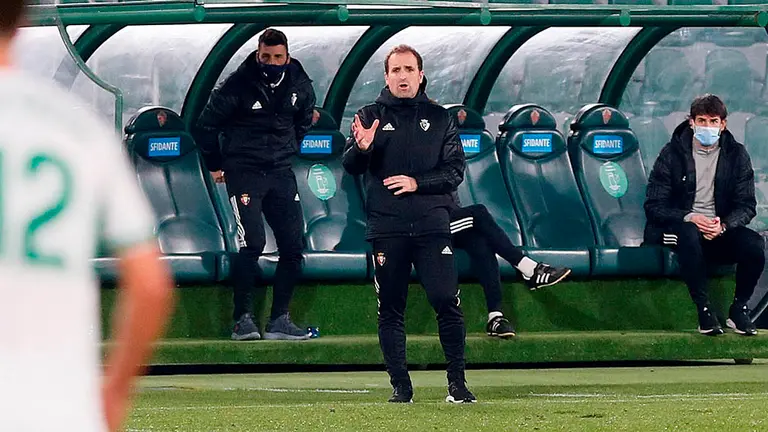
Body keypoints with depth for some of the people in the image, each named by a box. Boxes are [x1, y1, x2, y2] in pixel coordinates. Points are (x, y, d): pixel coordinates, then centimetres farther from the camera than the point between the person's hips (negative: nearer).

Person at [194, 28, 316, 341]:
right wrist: (215, 166, 9)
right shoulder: (238, 85, -11)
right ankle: (243, 319, -10)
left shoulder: (299, 86, 3)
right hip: (243, 171, -5)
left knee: (293, 245, -1)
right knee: (252, 243, -18)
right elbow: (206, 125, 1)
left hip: (281, 173, 5)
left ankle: (279, 320, 6)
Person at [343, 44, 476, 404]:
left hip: (432, 224, 0)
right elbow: (351, 168, -1)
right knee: (390, 309, 1)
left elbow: (455, 171, 6)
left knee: (446, 301, -9)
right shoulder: (370, 116, 10)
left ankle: (457, 383, -3)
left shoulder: (439, 118, 12)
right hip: (386, 228, 0)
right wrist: (361, 148, -24)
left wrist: (417, 182, -10)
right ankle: (400, 385, 7)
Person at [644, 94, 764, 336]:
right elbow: (654, 206, -6)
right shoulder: (672, 153, -1)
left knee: (753, 243, -29)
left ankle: (739, 309, -8)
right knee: (689, 233, -39)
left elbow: (746, 206, 1)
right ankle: (703, 310, -31)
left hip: (720, 228, 2)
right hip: (678, 225, -2)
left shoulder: (736, 155, 5)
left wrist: (723, 225, -21)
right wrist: (690, 219, -24)